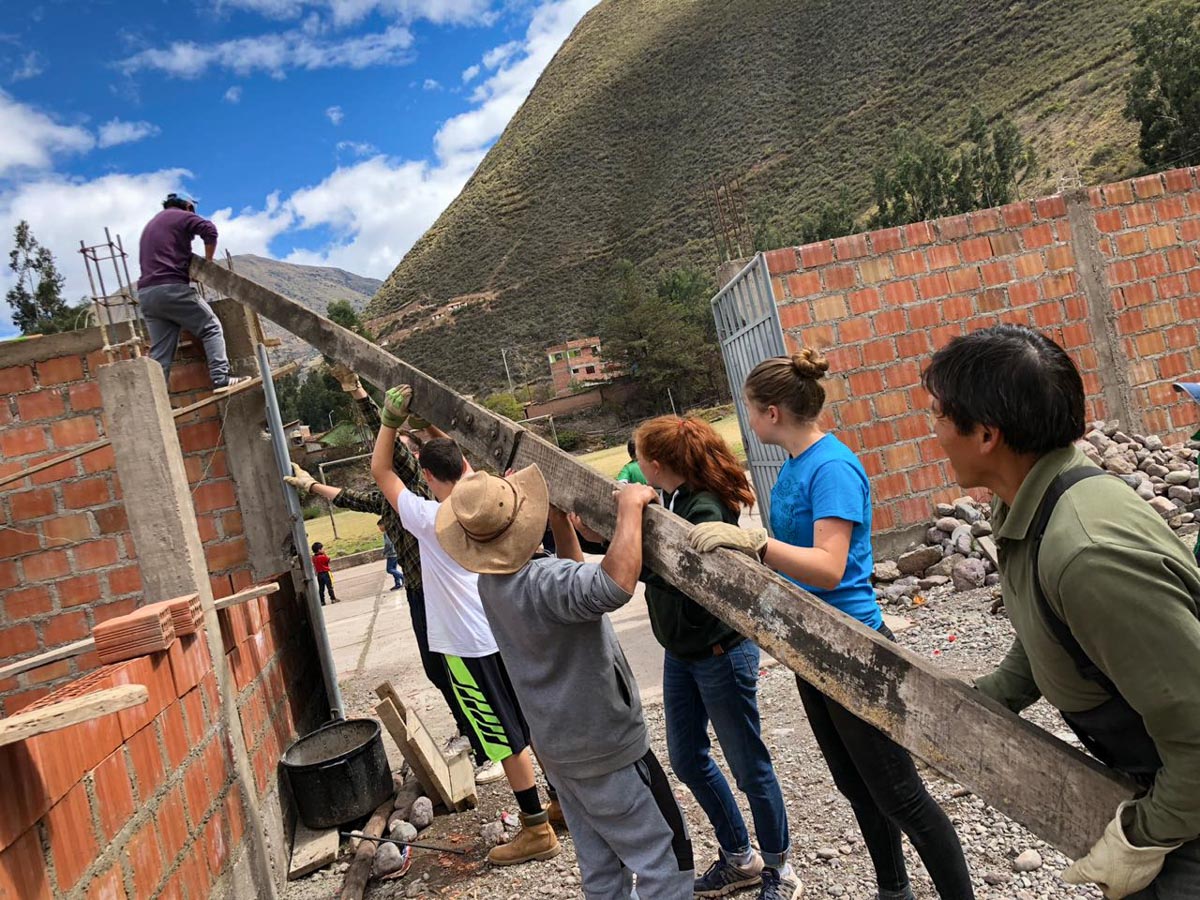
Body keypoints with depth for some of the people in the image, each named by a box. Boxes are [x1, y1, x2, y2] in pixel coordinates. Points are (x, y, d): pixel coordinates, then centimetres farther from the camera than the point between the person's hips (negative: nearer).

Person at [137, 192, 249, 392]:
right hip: (171, 288, -7)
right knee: (211, 327, -1)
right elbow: (209, 230, -11)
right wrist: (208, 260, 1)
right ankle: (221, 378, -16)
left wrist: (188, 272, 28)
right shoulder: (182, 216, 7)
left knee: (159, 353, 3)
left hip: (146, 293, 7)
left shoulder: (150, 225, 33)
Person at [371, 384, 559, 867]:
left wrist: (390, 419, 1)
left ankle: (537, 830, 14)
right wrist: (433, 428, 23)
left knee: (506, 738, 4)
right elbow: (462, 467, 20)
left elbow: (380, 470, -3)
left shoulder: (429, 518, -15)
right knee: (539, 723, 18)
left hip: (471, 645, -6)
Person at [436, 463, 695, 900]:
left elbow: (576, 587, 14)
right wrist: (630, 505, -37)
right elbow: (615, 584, -49)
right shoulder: (540, 582, -30)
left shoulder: (491, 582, -1)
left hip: (558, 745, 9)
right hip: (605, 745, -8)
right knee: (666, 853, 5)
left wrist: (562, 527, 2)